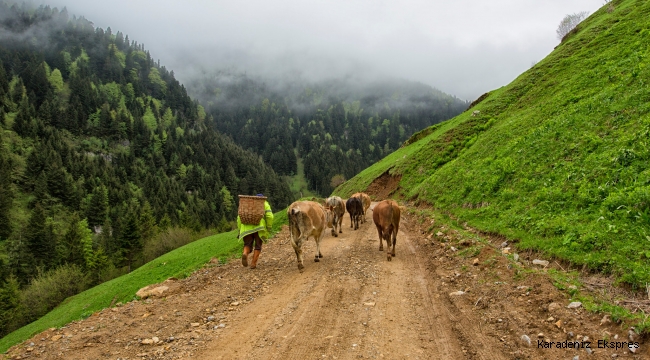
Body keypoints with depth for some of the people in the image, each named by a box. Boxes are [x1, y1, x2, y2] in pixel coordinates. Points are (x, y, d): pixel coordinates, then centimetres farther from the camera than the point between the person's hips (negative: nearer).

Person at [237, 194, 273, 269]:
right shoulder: (265, 204, 16)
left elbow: (239, 218, 14)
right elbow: (269, 216, -2)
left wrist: (240, 230, 15)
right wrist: (269, 228, 4)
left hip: (247, 228, 2)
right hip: (259, 227, -2)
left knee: (248, 245, 11)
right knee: (258, 246, 13)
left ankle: (245, 254, -20)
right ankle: (253, 263, 3)